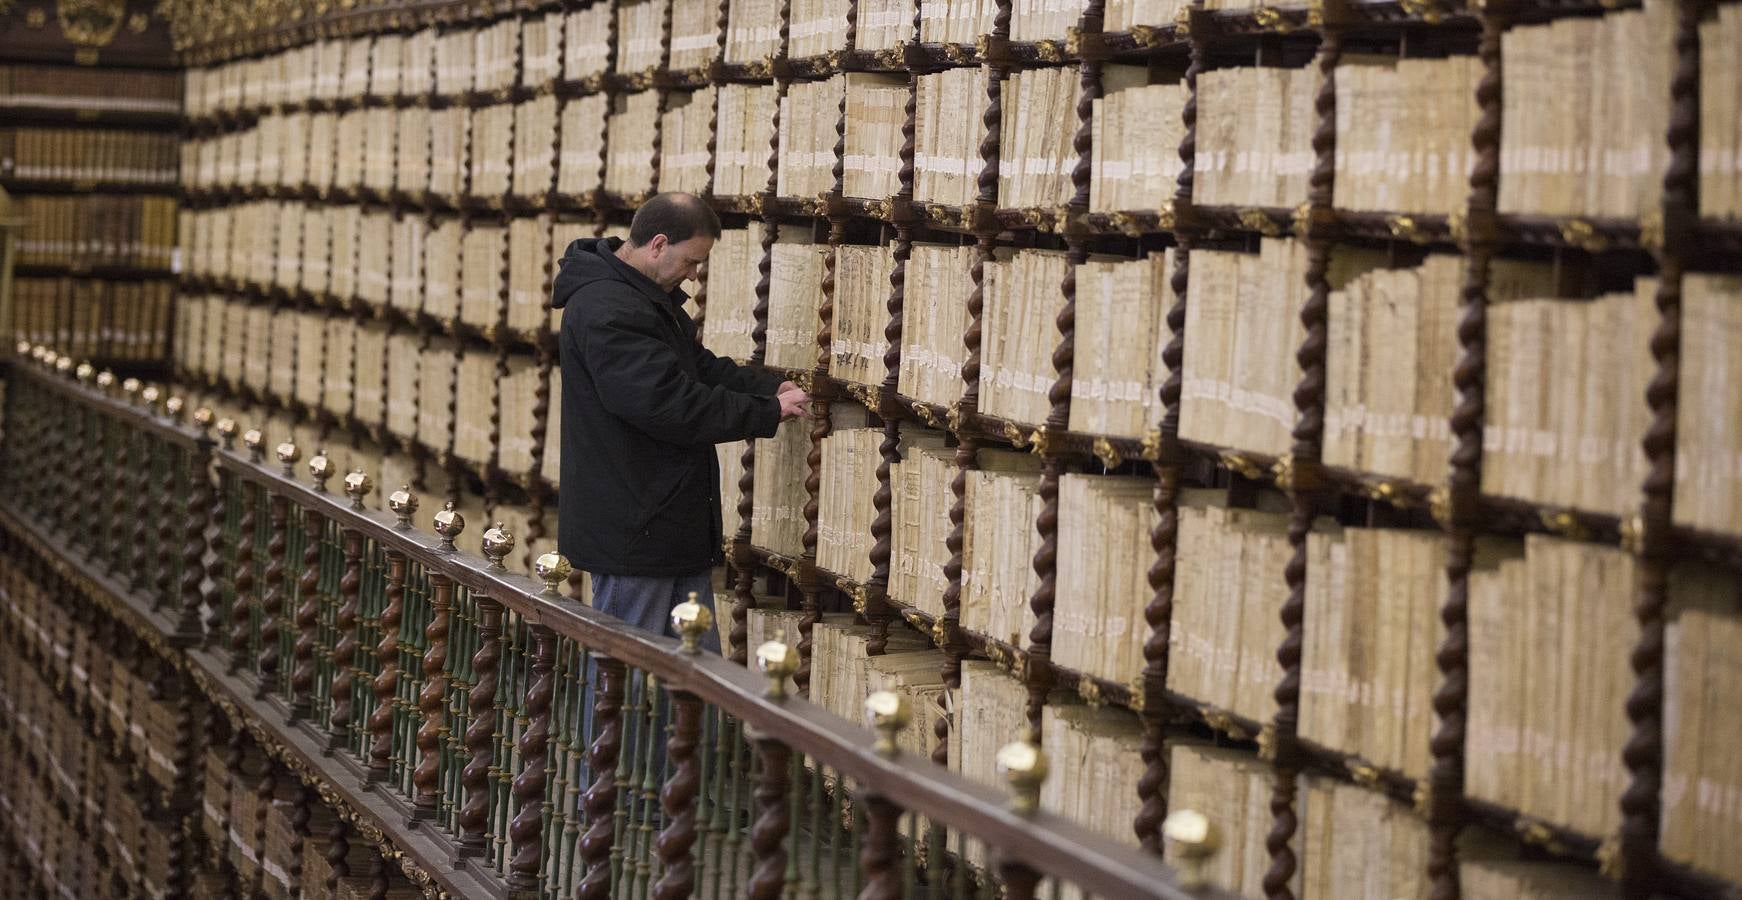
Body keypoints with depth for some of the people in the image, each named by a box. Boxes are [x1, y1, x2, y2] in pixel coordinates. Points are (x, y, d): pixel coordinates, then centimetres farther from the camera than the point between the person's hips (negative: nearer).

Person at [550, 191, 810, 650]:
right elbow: (669, 403, -27)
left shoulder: (652, 298, 14)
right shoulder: (605, 310, -21)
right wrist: (768, 412, -18)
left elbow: (701, 368, 22)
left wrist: (771, 387, 4)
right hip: (632, 532, -11)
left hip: (678, 525, 11)